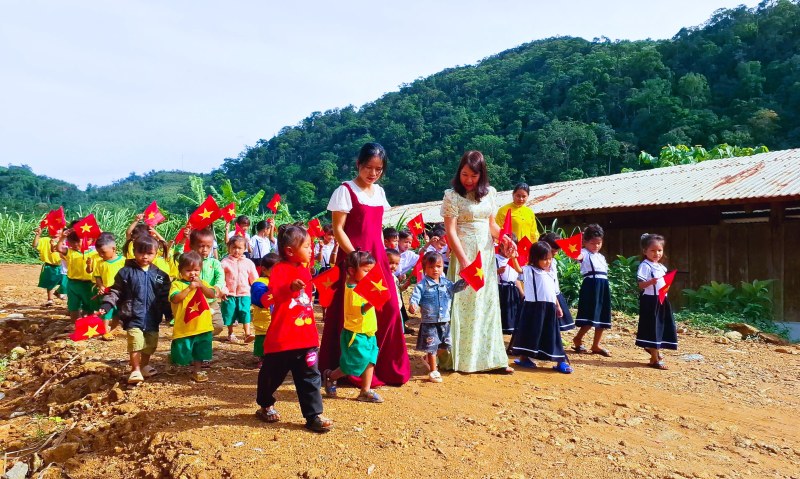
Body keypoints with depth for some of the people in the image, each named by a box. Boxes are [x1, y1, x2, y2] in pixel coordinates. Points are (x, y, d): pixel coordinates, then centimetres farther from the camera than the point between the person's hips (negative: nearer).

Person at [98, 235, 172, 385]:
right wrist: (106, 306, -13)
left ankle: (145, 366, 35)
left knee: (151, 344, 13)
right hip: (133, 316, -4)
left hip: (152, 317, 4)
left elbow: (165, 298, 10)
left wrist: (171, 314, 9)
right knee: (135, 343, -13)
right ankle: (135, 370, -1)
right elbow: (115, 291, 0)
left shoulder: (160, 275, 5)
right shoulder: (126, 272, -3)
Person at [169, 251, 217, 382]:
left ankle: (197, 370, 29)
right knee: (182, 350, 7)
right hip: (184, 327, -4)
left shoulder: (202, 283, 8)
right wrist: (189, 288, -27)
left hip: (202, 326, 4)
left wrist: (201, 285, -19)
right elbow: (175, 299, -23)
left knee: (200, 351, 15)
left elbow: (212, 294, -5)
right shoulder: (177, 284, -7)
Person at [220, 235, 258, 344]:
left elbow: (254, 279, 11)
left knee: (245, 312, -6)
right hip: (229, 294, -1)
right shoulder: (225, 262, -2)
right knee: (230, 313, 7)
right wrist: (223, 290, -10)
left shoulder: (248, 263, 5)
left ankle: (247, 334, -6)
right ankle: (230, 334, 23)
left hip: (244, 294, 1)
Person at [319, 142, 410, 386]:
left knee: (388, 310, 4)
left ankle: (387, 367, 19)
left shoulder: (379, 191, 14)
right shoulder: (346, 190, -6)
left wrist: (381, 256, 9)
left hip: (378, 258, 6)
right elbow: (338, 229, -10)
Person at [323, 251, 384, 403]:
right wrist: (370, 303, -42)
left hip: (367, 333, 9)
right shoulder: (352, 289, -21)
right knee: (353, 365, 2)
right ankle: (330, 376, 26)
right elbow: (357, 311, -30)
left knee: (370, 361, 9)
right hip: (355, 334, -9)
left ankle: (366, 391, 18)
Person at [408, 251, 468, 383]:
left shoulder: (446, 283, 5)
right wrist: (413, 305, -40)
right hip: (429, 322, -6)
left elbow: (455, 287, 19)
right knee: (432, 346, 1)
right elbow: (415, 298, -19)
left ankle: (428, 358, 40)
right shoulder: (422, 285, -12)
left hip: (444, 321, 6)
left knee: (445, 345, 17)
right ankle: (433, 371, 16)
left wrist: (465, 281, 4)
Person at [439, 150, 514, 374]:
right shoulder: (453, 196, -8)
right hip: (464, 254, -5)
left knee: (487, 304, 8)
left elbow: (491, 223, 15)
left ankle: (490, 358, 16)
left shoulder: (489, 193, 8)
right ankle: (458, 358, 8)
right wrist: (464, 260, -19)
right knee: (463, 305, -2)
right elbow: (450, 231, -12)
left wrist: (504, 238, -5)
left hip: (486, 255, 5)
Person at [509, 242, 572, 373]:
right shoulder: (529, 270, -4)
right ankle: (524, 357, 16)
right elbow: (519, 270, -24)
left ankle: (560, 361, 11)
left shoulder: (551, 273, 18)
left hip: (549, 308, 6)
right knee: (531, 332, 2)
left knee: (551, 334, 9)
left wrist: (558, 306, 22)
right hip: (534, 307, -6)